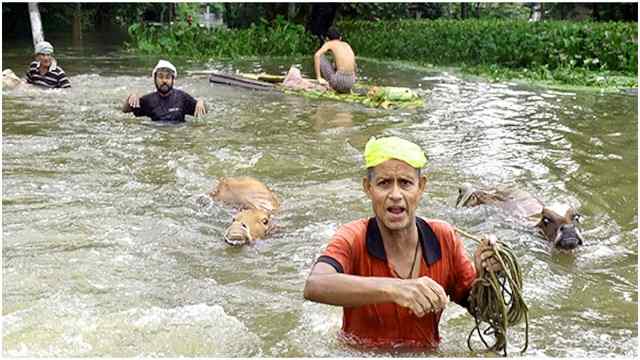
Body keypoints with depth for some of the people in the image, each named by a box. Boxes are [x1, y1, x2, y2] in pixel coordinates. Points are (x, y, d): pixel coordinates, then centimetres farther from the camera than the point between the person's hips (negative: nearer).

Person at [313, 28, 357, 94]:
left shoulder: (329, 43, 6)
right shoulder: (347, 45, 21)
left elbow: (317, 55, -10)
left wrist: (319, 78, -8)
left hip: (339, 81, -6)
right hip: (350, 83, 6)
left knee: (319, 57, 11)